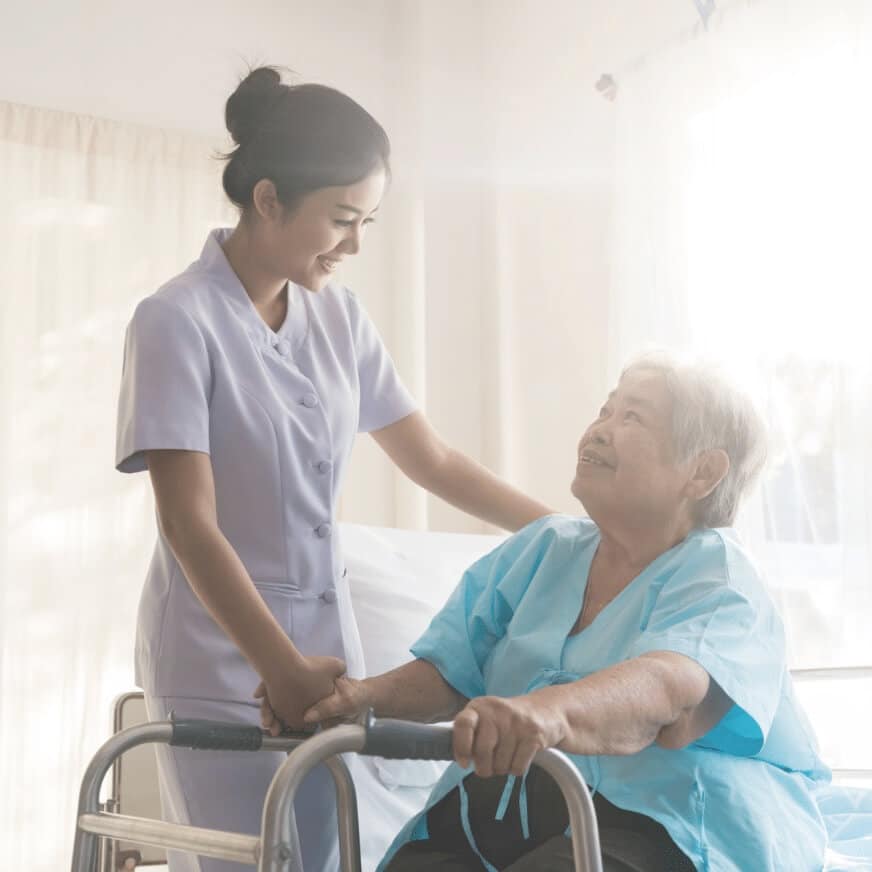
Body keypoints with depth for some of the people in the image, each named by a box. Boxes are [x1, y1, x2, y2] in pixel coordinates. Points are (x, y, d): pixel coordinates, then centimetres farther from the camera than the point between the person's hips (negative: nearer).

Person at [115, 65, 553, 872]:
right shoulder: (177, 321, -13)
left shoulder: (339, 316, 4)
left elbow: (434, 461, 10)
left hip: (327, 641, 5)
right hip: (221, 658, -5)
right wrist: (279, 668, -26)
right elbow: (189, 524, -18)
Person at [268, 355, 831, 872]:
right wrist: (368, 695, -11)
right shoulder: (541, 548, 18)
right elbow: (449, 673, 12)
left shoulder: (716, 575, -2)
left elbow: (665, 687, -24)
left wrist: (550, 711, -45)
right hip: (492, 812, 5)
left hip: (656, 822, -5)